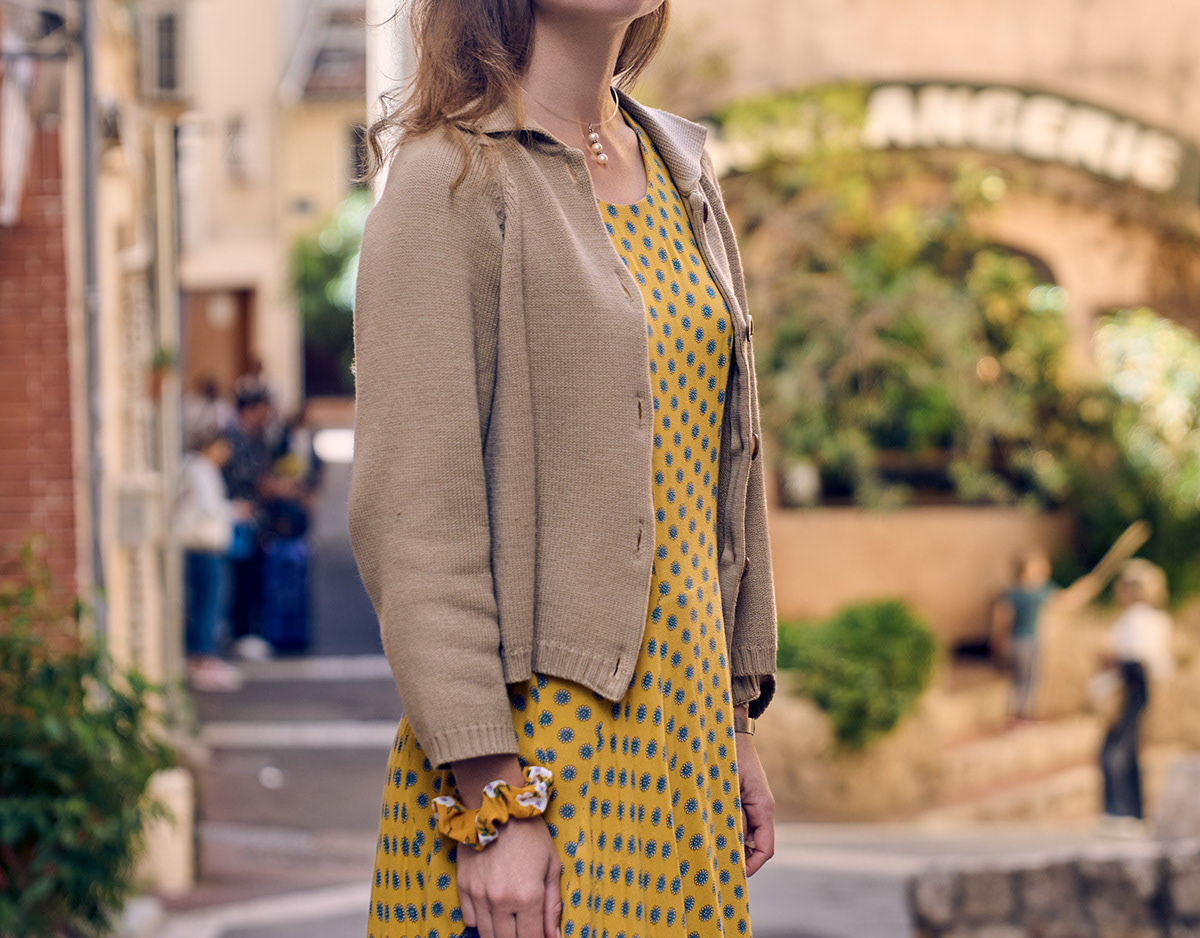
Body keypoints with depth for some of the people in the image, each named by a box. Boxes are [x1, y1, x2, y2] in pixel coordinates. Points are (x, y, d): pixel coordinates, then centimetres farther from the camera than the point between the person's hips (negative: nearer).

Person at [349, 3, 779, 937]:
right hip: (540, 736, -7)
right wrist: (490, 804, -19)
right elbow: (413, 518, -15)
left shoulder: (681, 170, 13)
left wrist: (737, 723, 15)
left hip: (684, 720, 7)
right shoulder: (452, 183, -10)